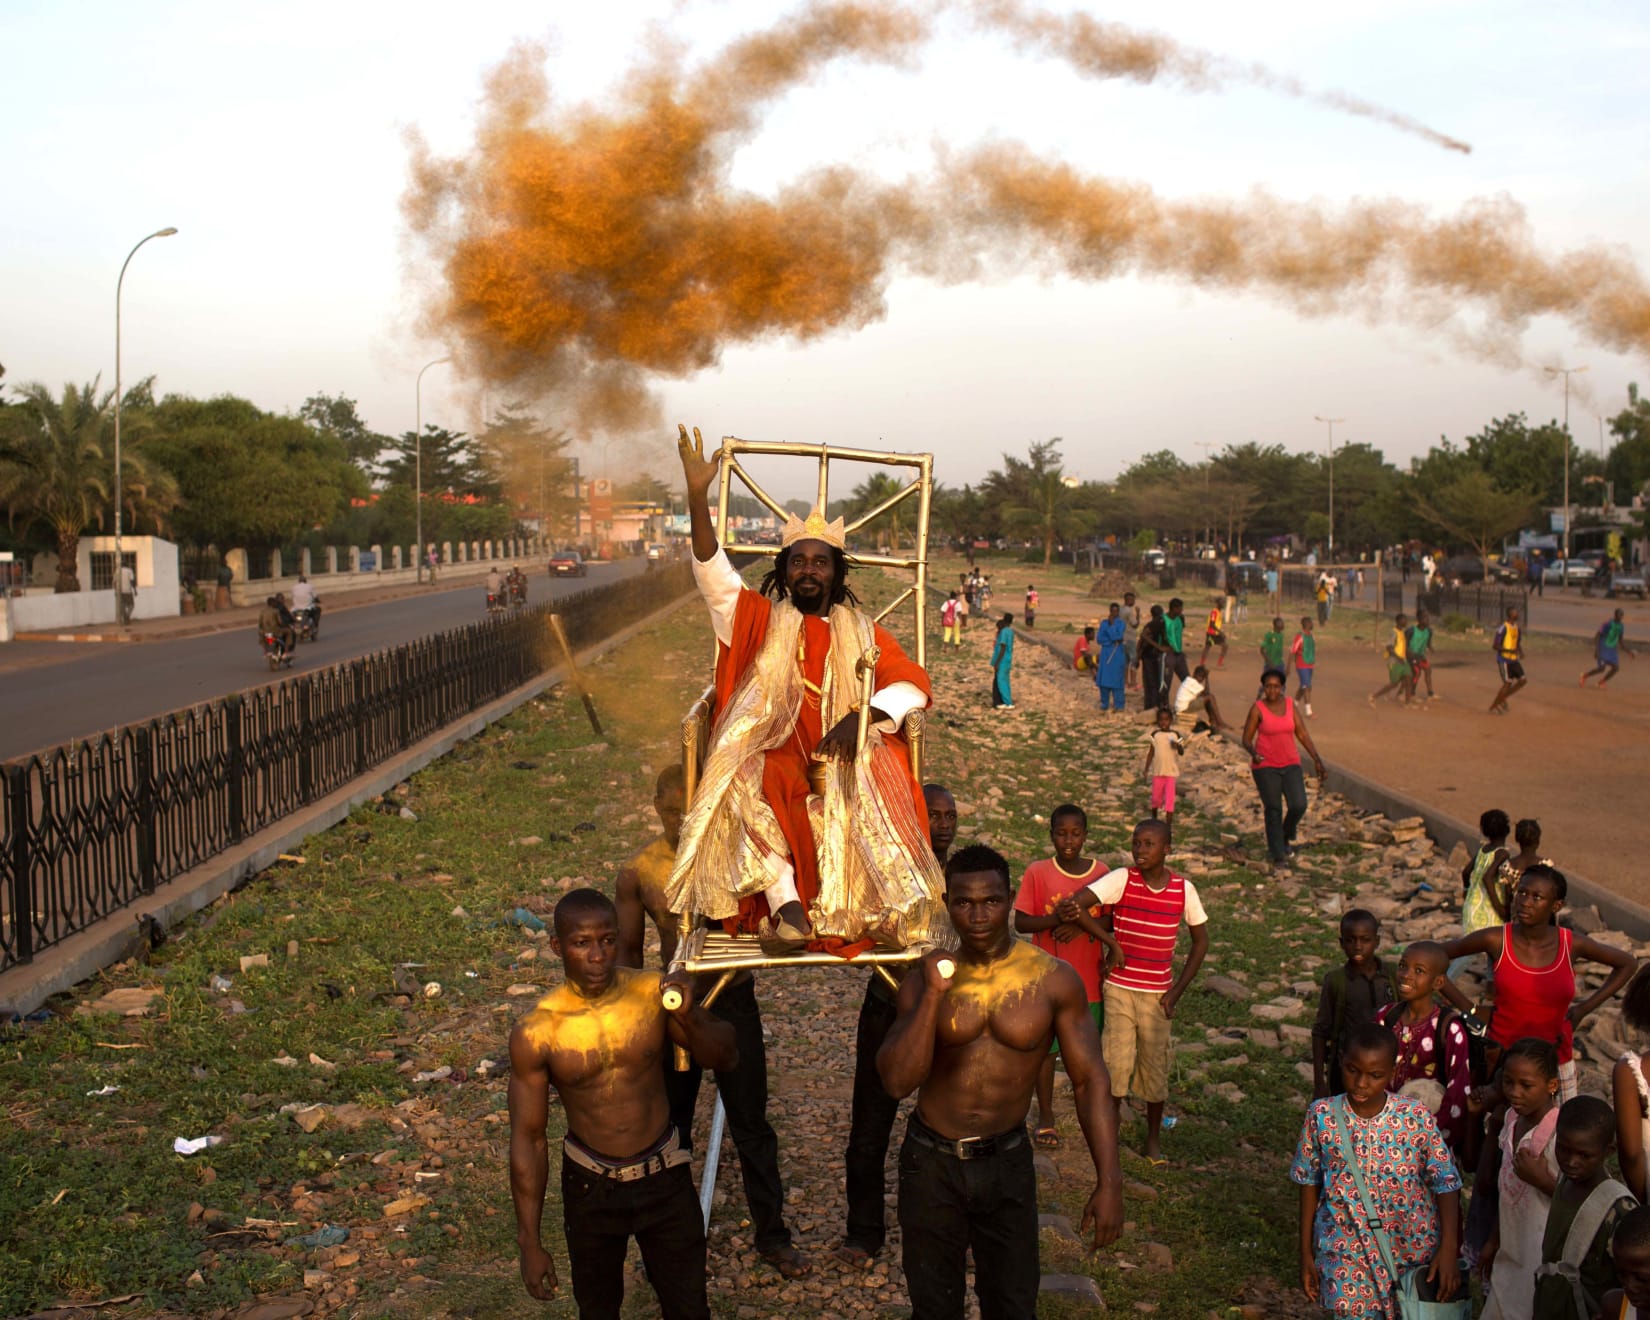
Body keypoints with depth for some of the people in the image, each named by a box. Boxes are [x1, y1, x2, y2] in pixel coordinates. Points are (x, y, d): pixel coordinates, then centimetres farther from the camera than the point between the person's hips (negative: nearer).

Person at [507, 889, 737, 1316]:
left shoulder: (654, 993, -16)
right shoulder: (536, 1034, -20)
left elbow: (724, 1057, -5)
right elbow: (528, 1139, -11)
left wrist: (689, 1016, -27)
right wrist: (530, 1243, -8)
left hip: (665, 1175, 1)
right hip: (590, 1185, -1)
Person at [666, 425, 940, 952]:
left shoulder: (863, 633, 19)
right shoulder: (761, 621, 17)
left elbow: (913, 684, 5)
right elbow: (713, 574, 1)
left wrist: (863, 716, -16)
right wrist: (697, 495, -14)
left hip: (842, 757, 0)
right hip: (771, 756, 0)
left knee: (868, 788, -34)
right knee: (746, 784, -34)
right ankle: (786, 907, -41)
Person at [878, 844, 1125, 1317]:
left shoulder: (1053, 980, -10)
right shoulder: (926, 979, -8)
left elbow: (1090, 1082, -7)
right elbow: (898, 1081, -17)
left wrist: (1109, 1181, -13)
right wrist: (933, 995, -25)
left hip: (1007, 1160, -1)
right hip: (932, 1160, 1)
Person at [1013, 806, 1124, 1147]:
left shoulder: (1101, 873, 0)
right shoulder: (1037, 872, -7)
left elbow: (1110, 922, 0)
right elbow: (1021, 922, -10)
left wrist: (1082, 924, -19)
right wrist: (1060, 918, -24)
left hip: (1090, 978, 2)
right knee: (1046, 1048, 8)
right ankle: (1045, 1117, 23)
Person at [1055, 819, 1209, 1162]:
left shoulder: (1183, 889, -5)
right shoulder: (1121, 879, -10)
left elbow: (1201, 941, 5)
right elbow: (1083, 897, -28)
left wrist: (1176, 992, 0)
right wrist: (1070, 908, -54)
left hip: (1157, 994, 1)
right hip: (1119, 989, -1)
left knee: (1155, 1063, 9)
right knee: (1116, 1062, 1)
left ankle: (1154, 1136, 29)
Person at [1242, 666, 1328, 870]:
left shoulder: (1291, 705, 2)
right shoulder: (1257, 709, -8)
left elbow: (1302, 734, 7)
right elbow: (1246, 739, -5)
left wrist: (1317, 759, 2)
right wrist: (1253, 753, -26)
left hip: (1290, 764, 3)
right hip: (1265, 766, -3)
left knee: (1299, 805, -10)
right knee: (1273, 810, 0)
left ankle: (1287, 836, 20)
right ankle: (1278, 855, 13)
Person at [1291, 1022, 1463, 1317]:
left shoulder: (1415, 1116, -12)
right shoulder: (1322, 1115, -9)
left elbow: (1446, 1182, -6)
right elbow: (1309, 1183, 0)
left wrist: (1448, 1248, -14)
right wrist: (1306, 1253, 3)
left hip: (1413, 1253, 0)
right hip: (1347, 1256, 0)